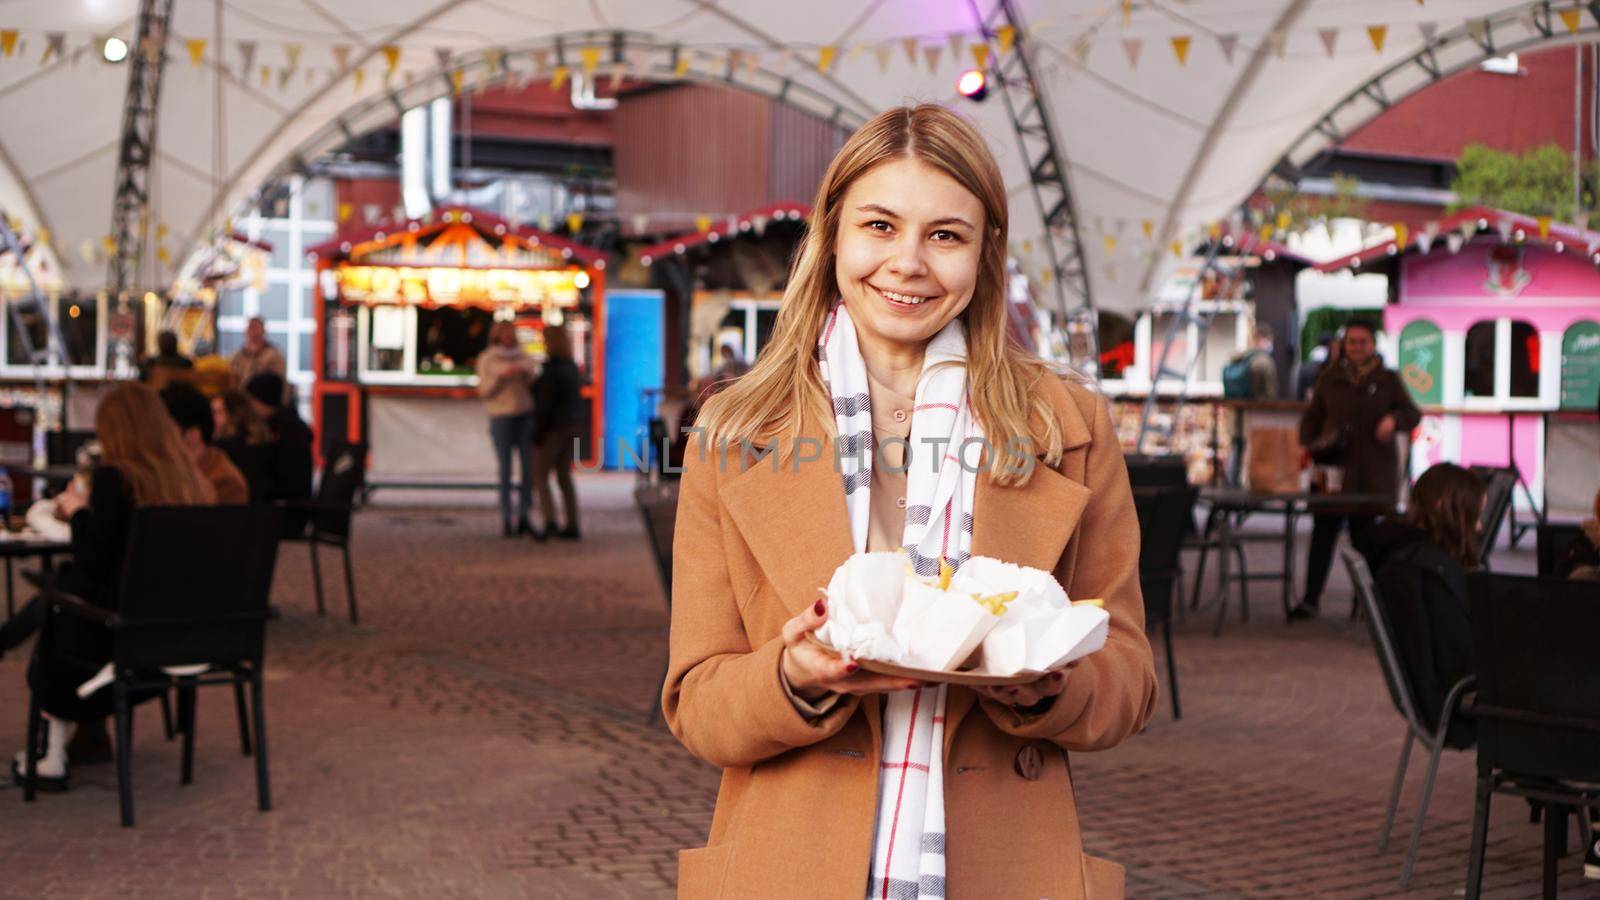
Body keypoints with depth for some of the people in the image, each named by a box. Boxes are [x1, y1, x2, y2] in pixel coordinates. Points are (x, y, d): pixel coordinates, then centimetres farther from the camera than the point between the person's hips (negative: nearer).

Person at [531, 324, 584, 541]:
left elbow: (546, 404, -20)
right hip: (573, 426, 8)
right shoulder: (573, 368, 9)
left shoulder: (552, 369, -18)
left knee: (540, 477, 0)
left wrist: (537, 434, -16)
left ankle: (550, 523, -13)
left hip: (553, 428, -8)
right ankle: (571, 526, 10)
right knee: (564, 476, 12)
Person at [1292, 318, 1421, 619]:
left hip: (1373, 473, -1)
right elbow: (1312, 417, 15)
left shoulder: (1387, 380, 8)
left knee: (1365, 536, 1)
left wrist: (1394, 419, -19)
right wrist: (1308, 445, -3)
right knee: (1323, 534, -1)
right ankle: (1310, 599, 1)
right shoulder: (1330, 378, 12)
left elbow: (1413, 414, 3)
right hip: (1334, 467, 1)